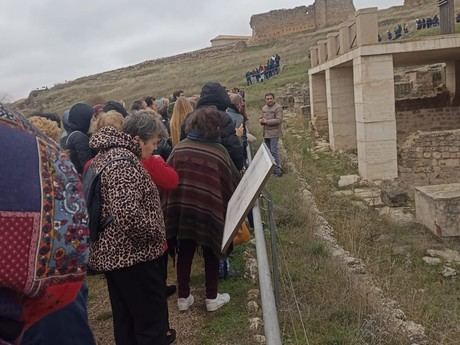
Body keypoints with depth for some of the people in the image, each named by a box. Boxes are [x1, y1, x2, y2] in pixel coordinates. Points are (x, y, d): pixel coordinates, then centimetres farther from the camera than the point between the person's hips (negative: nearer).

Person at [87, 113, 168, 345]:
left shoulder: (106, 154, 12)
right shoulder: (124, 161, -20)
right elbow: (128, 213, -31)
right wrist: (156, 233, -16)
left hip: (112, 252, 10)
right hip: (134, 255, -10)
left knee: (125, 320, 20)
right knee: (152, 322, 3)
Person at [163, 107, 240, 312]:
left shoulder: (179, 148, -2)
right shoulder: (219, 152, -8)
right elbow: (233, 182, 0)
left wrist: (169, 206, 12)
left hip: (181, 208, 3)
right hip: (209, 210, -2)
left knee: (184, 253, 14)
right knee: (211, 254, 14)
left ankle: (183, 297, 26)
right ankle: (212, 298, 25)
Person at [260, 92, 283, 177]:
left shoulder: (278, 107, -10)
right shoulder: (264, 108, 14)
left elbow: (279, 120, -19)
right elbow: (261, 118, 20)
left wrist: (267, 121, -18)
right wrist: (261, 120, -5)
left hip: (274, 133, -8)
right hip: (266, 133, 8)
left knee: (274, 150, -11)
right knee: (268, 151, 13)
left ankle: (278, 168, -5)